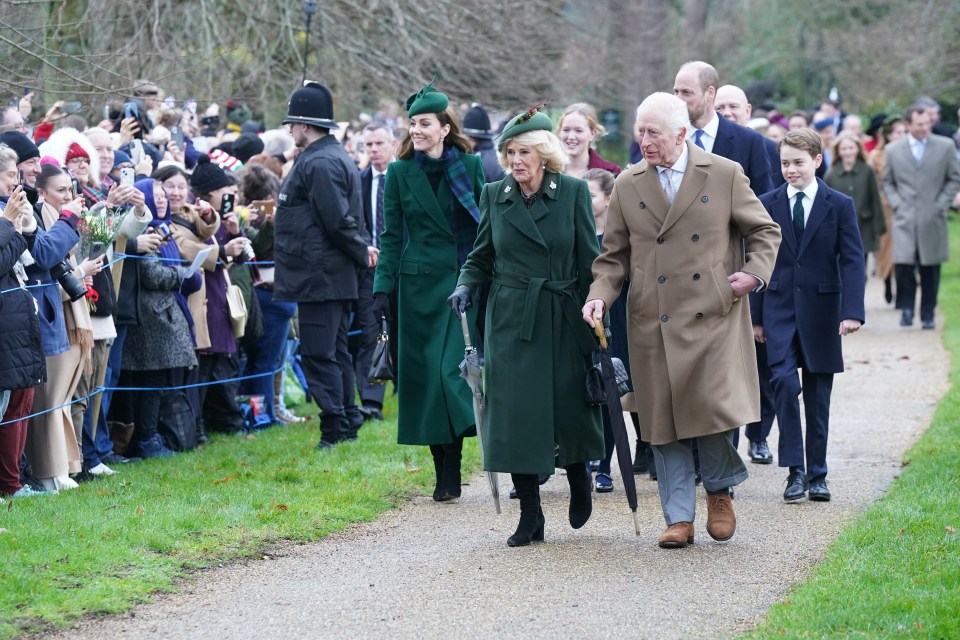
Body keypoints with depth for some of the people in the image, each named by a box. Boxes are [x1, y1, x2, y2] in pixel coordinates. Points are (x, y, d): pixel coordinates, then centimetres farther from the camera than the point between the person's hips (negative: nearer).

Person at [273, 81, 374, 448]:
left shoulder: (318, 164, -18)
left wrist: (362, 253, -10)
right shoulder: (335, 157, 17)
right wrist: (364, 248, 8)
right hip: (337, 276, 11)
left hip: (319, 276, -11)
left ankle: (335, 430, -8)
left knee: (319, 354, -8)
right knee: (334, 352, 15)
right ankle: (348, 424, 20)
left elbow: (338, 220, -21)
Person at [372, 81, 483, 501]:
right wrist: (382, 287, -3)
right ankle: (445, 476, 8)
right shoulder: (399, 173, 5)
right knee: (427, 373, 0)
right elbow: (391, 236, 5)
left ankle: (452, 473, -2)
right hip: (421, 284, 1)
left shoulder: (470, 166, 4)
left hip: (467, 280, -1)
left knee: (460, 369, -9)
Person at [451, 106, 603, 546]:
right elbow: (482, 257, 13)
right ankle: (530, 516, 4)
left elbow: (589, 261, -1)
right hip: (511, 322, 2)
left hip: (563, 319, -1)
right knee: (515, 413, -4)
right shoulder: (494, 196, 4)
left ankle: (579, 480, 35)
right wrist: (466, 285, -8)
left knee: (569, 407, 3)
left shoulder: (573, 192, -2)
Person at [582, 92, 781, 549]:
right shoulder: (628, 186, 9)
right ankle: (679, 518, 11)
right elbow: (614, 254, 13)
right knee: (663, 418, 1)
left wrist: (755, 273, -5)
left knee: (715, 406, -12)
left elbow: (765, 231, 11)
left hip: (714, 317, -2)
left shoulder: (725, 175, 3)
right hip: (653, 323, 2)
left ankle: (719, 491, 16)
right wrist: (599, 295, -4)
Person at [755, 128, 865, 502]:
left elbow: (852, 260, -3)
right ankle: (795, 470, -11)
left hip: (821, 308, 0)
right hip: (779, 307, 0)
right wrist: (756, 316, 2)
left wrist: (852, 311, -15)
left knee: (817, 394, 6)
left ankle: (817, 474, 16)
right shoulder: (767, 204, 4)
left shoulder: (839, 205, 1)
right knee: (784, 381, -16)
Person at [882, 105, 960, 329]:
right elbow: (887, 182, 13)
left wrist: (941, 204, -3)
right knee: (903, 264, -13)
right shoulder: (893, 150, 5)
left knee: (930, 269, 3)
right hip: (905, 218, 0)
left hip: (932, 219, 0)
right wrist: (896, 204, -2)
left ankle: (928, 314, 14)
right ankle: (907, 307, 7)